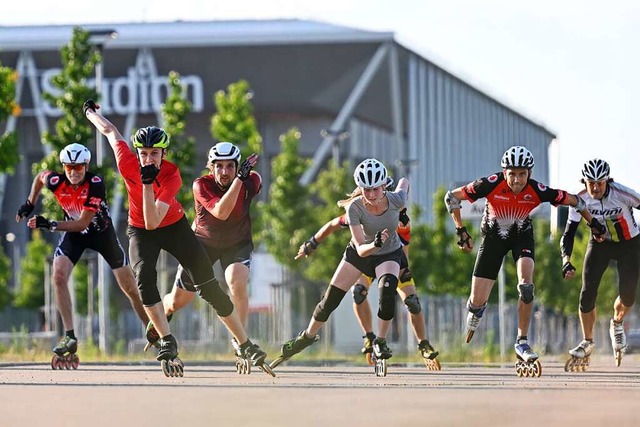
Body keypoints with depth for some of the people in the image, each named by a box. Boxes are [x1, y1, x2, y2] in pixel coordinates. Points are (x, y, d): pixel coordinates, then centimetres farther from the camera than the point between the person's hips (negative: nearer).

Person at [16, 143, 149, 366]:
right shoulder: (56, 181, -21)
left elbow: (82, 223, -31)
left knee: (130, 288, 0)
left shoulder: (95, 184, -31)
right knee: (58, 276, -22)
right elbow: (40, 177, 6)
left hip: (102, 232, -2)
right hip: (74, 234, 2)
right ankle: (69, 337, -18)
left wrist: (50, 225, -37)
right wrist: (29, 204, 6)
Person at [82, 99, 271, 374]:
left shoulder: (172, 176, -30)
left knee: (209, 287, -6)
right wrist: (90, 111, 13)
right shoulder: (127, 163, -23)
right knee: (144, 278, -27)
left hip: (174, 227, -2)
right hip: (140, 232, 2)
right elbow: (110, 131, -3)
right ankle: (167, 342, -21)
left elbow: (153, 222, -38)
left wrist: (148, 184, -47)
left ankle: (246, 346, 1)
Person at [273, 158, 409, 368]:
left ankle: (381, 342, -11)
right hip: (360, 253, 0)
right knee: (330, 300, 2)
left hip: (389, 254, 0)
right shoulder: (355, 208, -32)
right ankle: (308, 336, 29)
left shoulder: (395, 200, -29)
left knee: (388, 290, -30)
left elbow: (404, 182, -4)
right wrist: (374, 244, -55)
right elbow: (361, 249, -34)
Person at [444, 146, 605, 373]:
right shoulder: (491, 184, -30)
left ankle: (522, 343, -12)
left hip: (522, 235, 0)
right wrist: (461, 231, -19)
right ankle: (474, 312, 34)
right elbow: (451, 197, -19)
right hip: (494, 235, 0)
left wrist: (593, 222, 1)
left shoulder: (538, 191, -27)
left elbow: (574, 201, -10)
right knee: (478, 302, -6)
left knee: (526, 286, -27)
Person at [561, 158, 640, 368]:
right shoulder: (580, 200, -21)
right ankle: (587, 342, 7)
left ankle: (617, 323, 25)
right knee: (588, 293, -11)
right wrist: (566, 262, -35)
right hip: (600, 244, 2)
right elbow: (568, 235, -19)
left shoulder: (622, 194, -29)